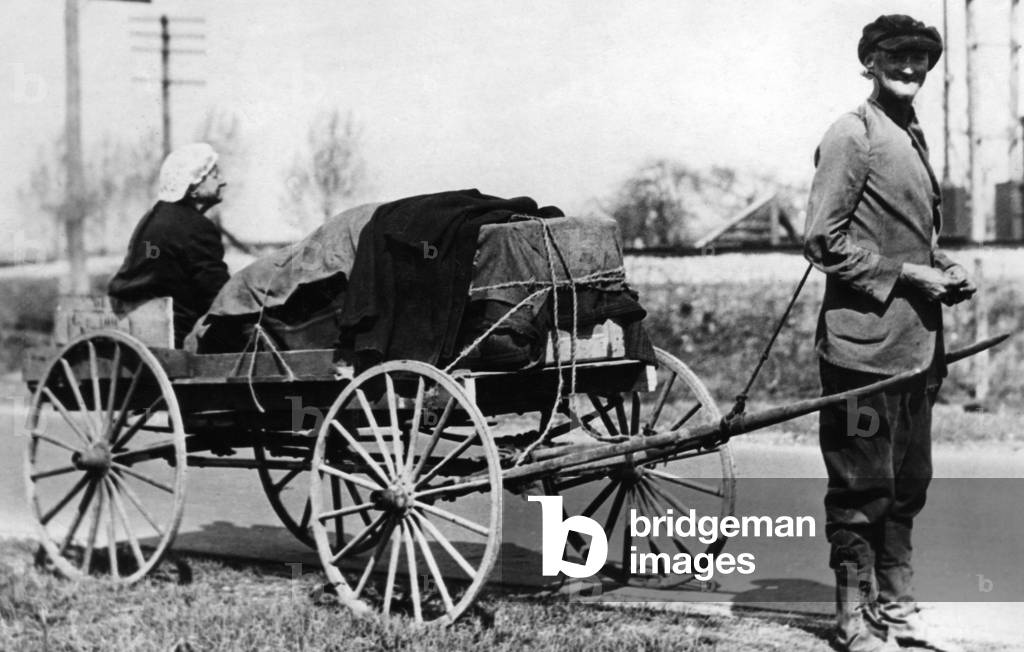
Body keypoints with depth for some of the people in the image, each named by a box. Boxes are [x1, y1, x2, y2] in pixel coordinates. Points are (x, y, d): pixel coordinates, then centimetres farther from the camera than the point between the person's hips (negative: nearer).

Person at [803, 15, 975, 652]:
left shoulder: (912, 134, 17)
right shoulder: (852, 134, -9)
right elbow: (823, 241, -15)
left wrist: (944, 269, 9)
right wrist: (905, 275, -16)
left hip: (917, 344, 9)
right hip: (865, 341, -9)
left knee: (908, 484, 15)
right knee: (862, 488, -1)